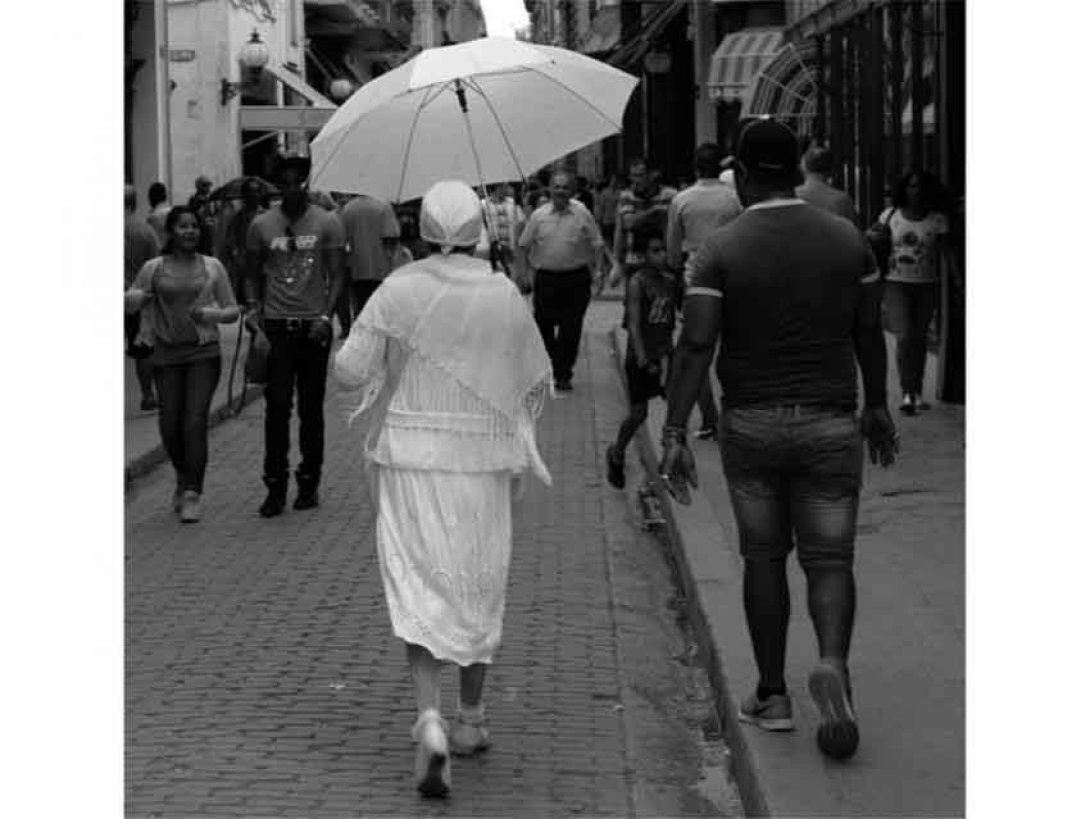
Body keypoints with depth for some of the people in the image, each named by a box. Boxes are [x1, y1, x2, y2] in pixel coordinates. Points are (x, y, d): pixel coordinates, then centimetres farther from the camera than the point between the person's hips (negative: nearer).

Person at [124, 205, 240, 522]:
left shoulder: (212, 267, 5)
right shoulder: (154, 268, 4)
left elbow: (232, 310, 9)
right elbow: (129, 304, 4)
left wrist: (212, 315, -13)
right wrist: (135, 297, -19)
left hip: (204, 353, -1)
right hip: (167, 355, 1)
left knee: (195, 421, -13)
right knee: (170, 425, 1)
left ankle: (192, 495, -11)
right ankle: (184, 478, 28)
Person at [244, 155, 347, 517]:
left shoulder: (327, 223, 1)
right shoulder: (261, 225, 5)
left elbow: (336, 276, 0)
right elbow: (253, 275, 13)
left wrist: (326, 316, -12)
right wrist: (253, 307, -5)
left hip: (313, 325, 0)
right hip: (276, 325, 0)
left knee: (311, 408, 7)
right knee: (277, 406, -5)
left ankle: (309, 483, 16)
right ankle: (275, 487, -1)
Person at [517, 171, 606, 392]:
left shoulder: (582, 215, 0)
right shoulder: (538, 216, 3)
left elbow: (597, 245, 6)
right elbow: (524, 245, 12)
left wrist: (595, 270, 1)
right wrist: (529, 269, 7)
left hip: (575, 279, -1)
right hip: (545, 278, 1)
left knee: (571, 330, 1)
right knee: (543, 327, 4)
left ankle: (563, 375, 11)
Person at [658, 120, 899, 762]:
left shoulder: (721, 251, -7)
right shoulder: (848, 240, 0)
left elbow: (696, 347, -13)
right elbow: (870, 334, 7)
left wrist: (675, 433, -11)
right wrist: (877, 406, 20)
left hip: (751, 425, 0)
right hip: (830, 424, 1)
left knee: (764, 557, 12)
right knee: (830, 558, 6)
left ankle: (772, 695, 16)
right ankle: (833, 662, -20)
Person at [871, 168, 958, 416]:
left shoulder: (938, 220, -4)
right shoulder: (891, 215, -2)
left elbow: (947, 252, -6)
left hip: (927, 286, 1)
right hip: (897, 284, -1)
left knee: (919, 337, 12)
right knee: (904, 337, -14)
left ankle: (917, 392, 24)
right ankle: (906, 393, -14)